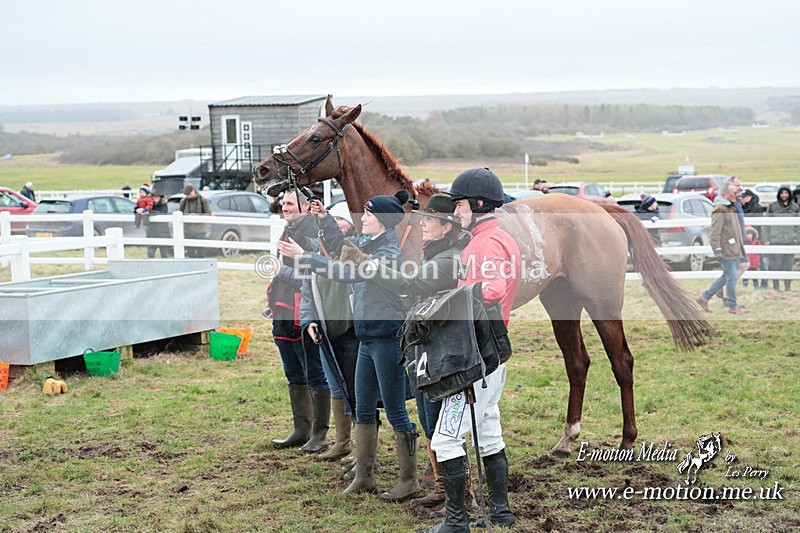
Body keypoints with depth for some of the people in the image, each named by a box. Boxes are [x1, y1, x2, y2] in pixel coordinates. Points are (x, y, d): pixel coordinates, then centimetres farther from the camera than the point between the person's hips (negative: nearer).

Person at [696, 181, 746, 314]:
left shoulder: (731, 208, 17)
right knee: (732, 277, -4)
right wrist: (717, 249, -22)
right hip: (727, 250, -10)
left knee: (726, 277, 12)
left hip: (735, 250, 10)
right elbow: (714, 232, -18)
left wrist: (740, 248, 25)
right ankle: (732, 306, 5)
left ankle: (704, 297, 18)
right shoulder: (719, 209, -13)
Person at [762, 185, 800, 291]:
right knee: (775, 266, -2)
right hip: (775, 241, -2)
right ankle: (776, 288, 7)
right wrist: (766, 239, -3)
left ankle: (788, 287, 14)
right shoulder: (772, 206, 1)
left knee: (788, 266, 5)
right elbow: (766, 224, 2)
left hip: (789, 241, 2)